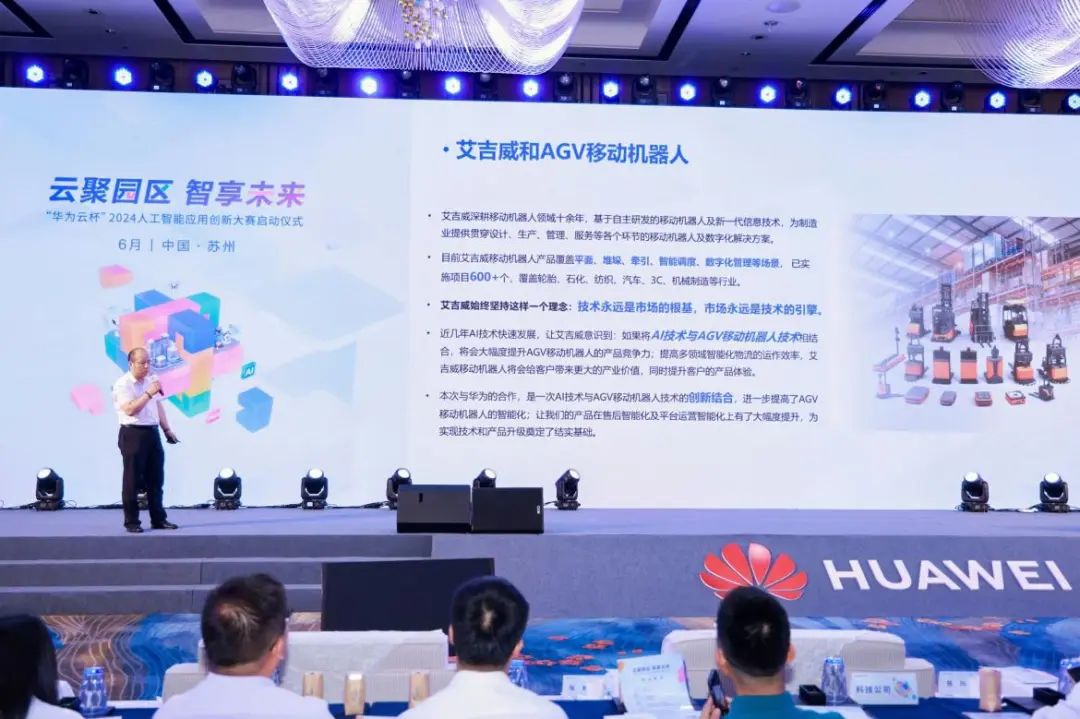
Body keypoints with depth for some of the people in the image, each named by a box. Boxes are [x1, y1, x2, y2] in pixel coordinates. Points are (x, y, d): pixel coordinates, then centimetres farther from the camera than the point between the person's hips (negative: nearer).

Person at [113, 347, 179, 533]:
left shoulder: (151, 380, 13)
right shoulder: (123, 384, -11)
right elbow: (130, 409, -22)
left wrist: (167, 429, 18)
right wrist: (148, 393, -23)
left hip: (152, 433, 7)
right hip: (133, 434, -7)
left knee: (156, 480, 10)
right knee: (132, 481, -1)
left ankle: (159, 519, 18)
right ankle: (131, 522, 7)